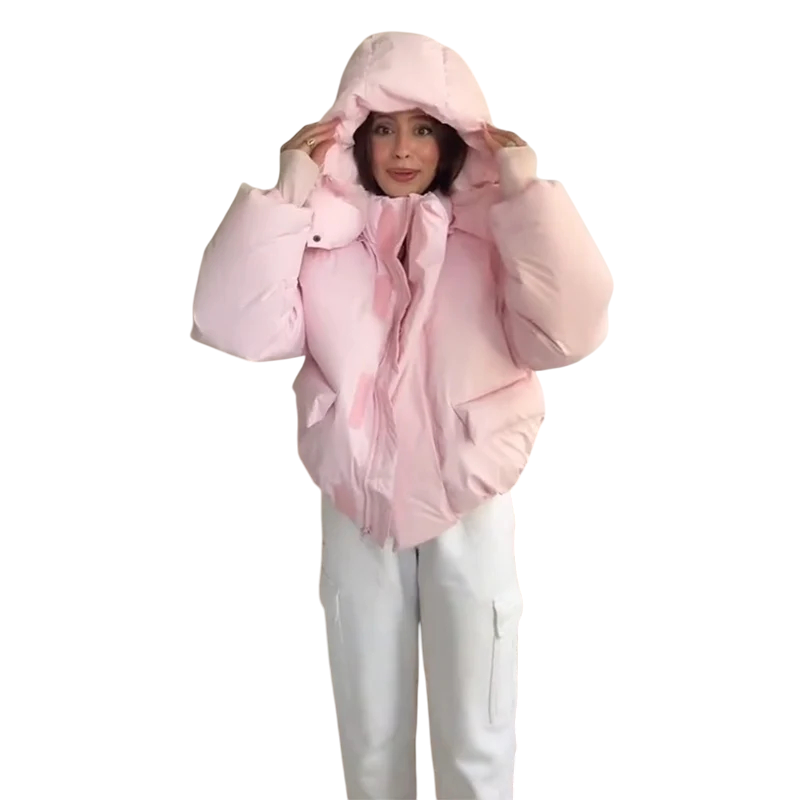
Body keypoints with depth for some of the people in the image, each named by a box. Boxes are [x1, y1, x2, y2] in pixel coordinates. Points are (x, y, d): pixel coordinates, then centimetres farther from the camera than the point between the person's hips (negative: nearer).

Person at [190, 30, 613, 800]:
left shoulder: (494, 235, -6)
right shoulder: (321, 231, -3)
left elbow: (568, 331, -20)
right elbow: (240, 327, -15)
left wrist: (530, 194, -19)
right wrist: (283, 196, -16)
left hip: (469, 509, -1)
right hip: (356, 509, 2)